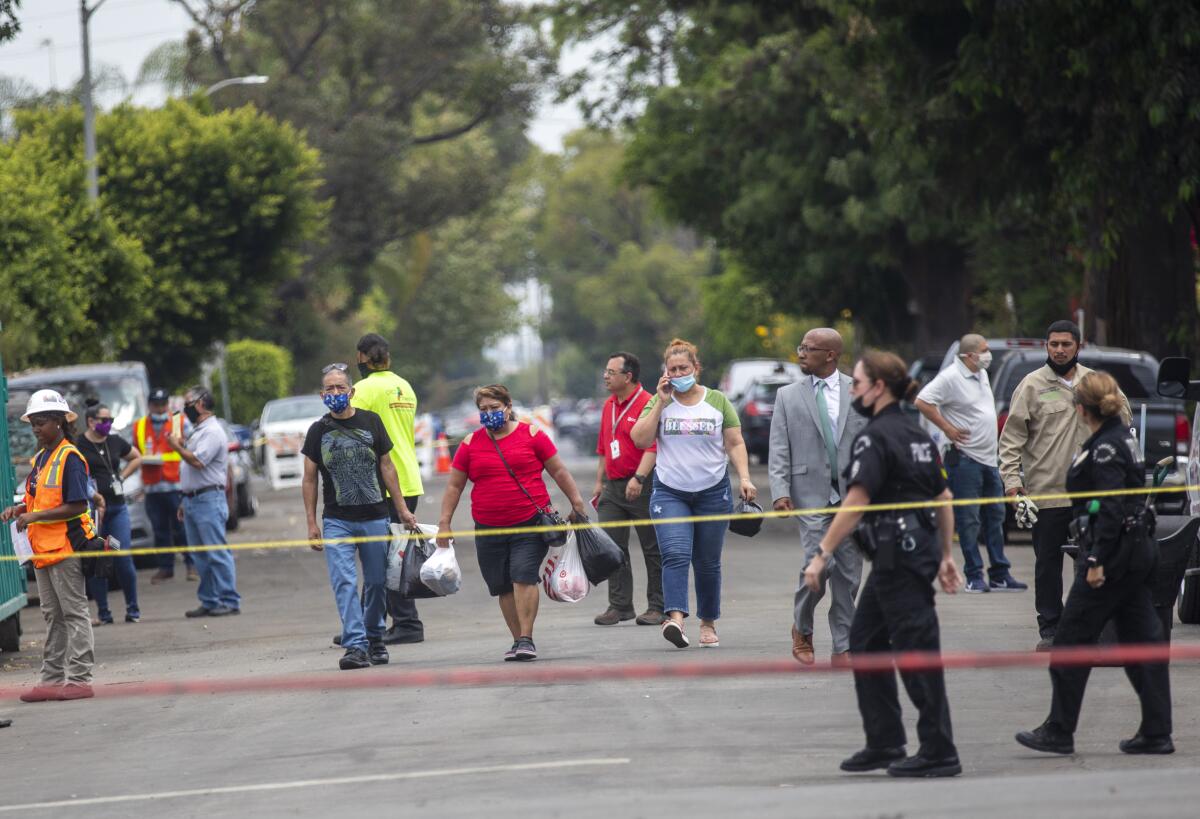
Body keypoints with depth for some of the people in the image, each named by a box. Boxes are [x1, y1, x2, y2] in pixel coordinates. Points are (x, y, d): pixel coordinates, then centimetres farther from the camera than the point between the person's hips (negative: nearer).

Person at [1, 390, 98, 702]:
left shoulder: (69, 458, -13)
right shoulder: (40, 458, 14)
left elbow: (76, 506, -18)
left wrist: (35, 516, -20)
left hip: (65, 546, -9)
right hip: (42, 548, 9)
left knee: (74, 612, -3)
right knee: (52, 616, 12)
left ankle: (79, 678, -1)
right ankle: (53, 678, 17)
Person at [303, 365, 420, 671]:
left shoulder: (371, 422, 5)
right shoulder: (318, 431, 5)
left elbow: (386, 466, 9)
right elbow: (309, 479, 7)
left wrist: (402, 508, 4)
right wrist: (312, 523, 1)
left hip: (375, 517, 1)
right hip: (336, 521, -1)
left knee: (376, 582, 7)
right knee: (344, 583, -13)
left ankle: (374, 638, 25)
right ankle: (356, 646, -17)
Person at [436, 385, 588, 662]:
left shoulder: (531, 434, 3)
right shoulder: (471, 443, 8)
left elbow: (559, 472, 8)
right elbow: (454, 486, 12)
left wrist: (577, 503, 5)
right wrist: (444, 522, 6)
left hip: (530, 524, -3)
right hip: (489, 529, 3)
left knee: (524, 576, -16)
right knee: (503, 587, 5)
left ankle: (526, 639, -13)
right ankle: (518, 640, 16)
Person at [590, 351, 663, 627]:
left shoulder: (647, 404, -12)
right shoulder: (609, 406, 14)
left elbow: (652, 447, -20)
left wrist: (639, 478, -29)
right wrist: (600, 482, 21)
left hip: (642, 488, -8)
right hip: (613, 488, 8)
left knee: (652, 549, 1)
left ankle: (657, 607, 7)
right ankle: (619, 605, 8)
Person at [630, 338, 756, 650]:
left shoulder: (717, 401, 5)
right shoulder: (659, 402, 5)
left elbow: (735, 443, 5)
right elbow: (640, 440, -5)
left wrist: (744, 477, -9)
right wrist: (661, 403, -10)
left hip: (713, 492, 1)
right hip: (669, 492, -1)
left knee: (708, 562, 7)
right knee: (675, 554, -19)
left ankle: (708, 623, 19)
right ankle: (675, 618, -32)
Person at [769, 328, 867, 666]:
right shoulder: (788, 396, 7)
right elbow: (778, 451, 3)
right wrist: (780, 491, -10)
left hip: (853, 494, 1)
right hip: (812, 493, -1)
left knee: (848, 574, 2)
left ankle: (843, 648, 9)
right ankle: (802, 628, 10)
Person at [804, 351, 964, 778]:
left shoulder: (875, 437, -13)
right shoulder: (917, 435, 15)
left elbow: (855, 502, -19)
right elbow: (943, 499, 17)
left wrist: (822, 555, -18)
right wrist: (945, 556, 21)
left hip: (897, 554, -10)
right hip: (921, 547, 10)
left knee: (917, 650, -5)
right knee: (865, 642, 16)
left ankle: (939, 754, -2)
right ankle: (884, 743, 19)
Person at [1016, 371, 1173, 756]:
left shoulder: (1105, 449, -17)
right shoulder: (1123, 437, 11)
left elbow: (1111, 509, -23)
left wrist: (1097, 561, -22)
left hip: (1114, 552, -10)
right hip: (1139, 550, 10)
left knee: (1071, 640, 0)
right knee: (1142, 638, 9)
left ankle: (1059, 731, 5)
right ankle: (1156, 732, 9)